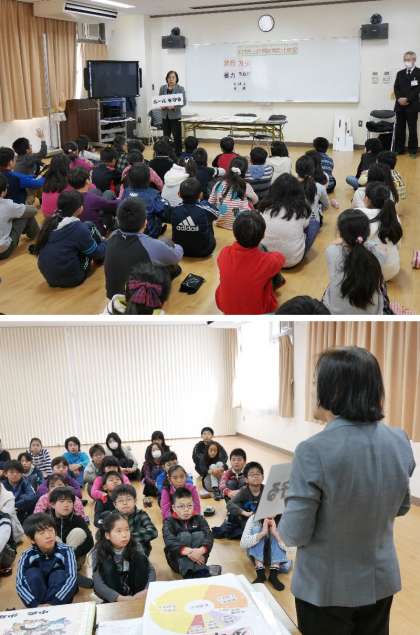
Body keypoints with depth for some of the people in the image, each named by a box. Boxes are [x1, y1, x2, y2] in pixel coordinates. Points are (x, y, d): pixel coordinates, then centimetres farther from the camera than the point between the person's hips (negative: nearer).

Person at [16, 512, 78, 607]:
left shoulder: (65, 551, -20)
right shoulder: (28, 555, -16)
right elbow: (20, 583, -28)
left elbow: (72, 578, -32)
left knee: (59, 574, -29)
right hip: (38, 591, 2)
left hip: (61, 591, -1)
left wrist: (53, 603, -43)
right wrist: (35, 605, -42)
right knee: (32, 573, -24)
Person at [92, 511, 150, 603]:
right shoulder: (98, 553, -19)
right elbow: (98, 584, -28)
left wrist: (148, 590, -37)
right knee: (108, 567, -28)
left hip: (134, 591, 2)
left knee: (141, 559, -19)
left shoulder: (135, 548, -12)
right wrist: (119, 598, -43)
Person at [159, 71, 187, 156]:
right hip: (165, 115, 4)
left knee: (177, 136, -3)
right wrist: (162, 105, -11)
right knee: (166, 136, 9)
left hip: (175, 115, -3)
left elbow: (184, 102, -7)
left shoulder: (180, 88, -3)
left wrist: (174, 106, -21)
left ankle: (178, 155, 4)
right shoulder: (162, 88, 6)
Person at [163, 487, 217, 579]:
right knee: (184, 535, -25)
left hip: (197, 557, 2)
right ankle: (188, 573, -44)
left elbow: (209, 537, -14)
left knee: (199, 534, -21)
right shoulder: (169, 522, -2)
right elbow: (169, 542, -22)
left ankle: (201, 571, -35)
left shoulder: (199, 519, 4)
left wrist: (201, 550, -37)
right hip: (178, 561, -1)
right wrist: (188, 551, -40)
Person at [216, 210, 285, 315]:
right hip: (257, 312, -3)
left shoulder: (224, 254, -22)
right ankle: (276, 282, 44)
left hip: (225, 307, 3)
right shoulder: (268, 261, -30)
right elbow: (280, 257, -3)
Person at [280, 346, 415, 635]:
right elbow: (402, 507, 7)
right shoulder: (400, 441, -9)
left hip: (326, 588, -4)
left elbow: (295, 534, -19)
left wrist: (282, 523, 1)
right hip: (381, 581, 4)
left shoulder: (314, 451, -27)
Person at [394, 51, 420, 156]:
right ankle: (399, 149, 13)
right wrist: (399, 99, -9)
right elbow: (396, 88, 9)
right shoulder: (400, 73, 15)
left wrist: (407, 99, -17)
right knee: (399, 128, 6)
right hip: (400, 105, 4)